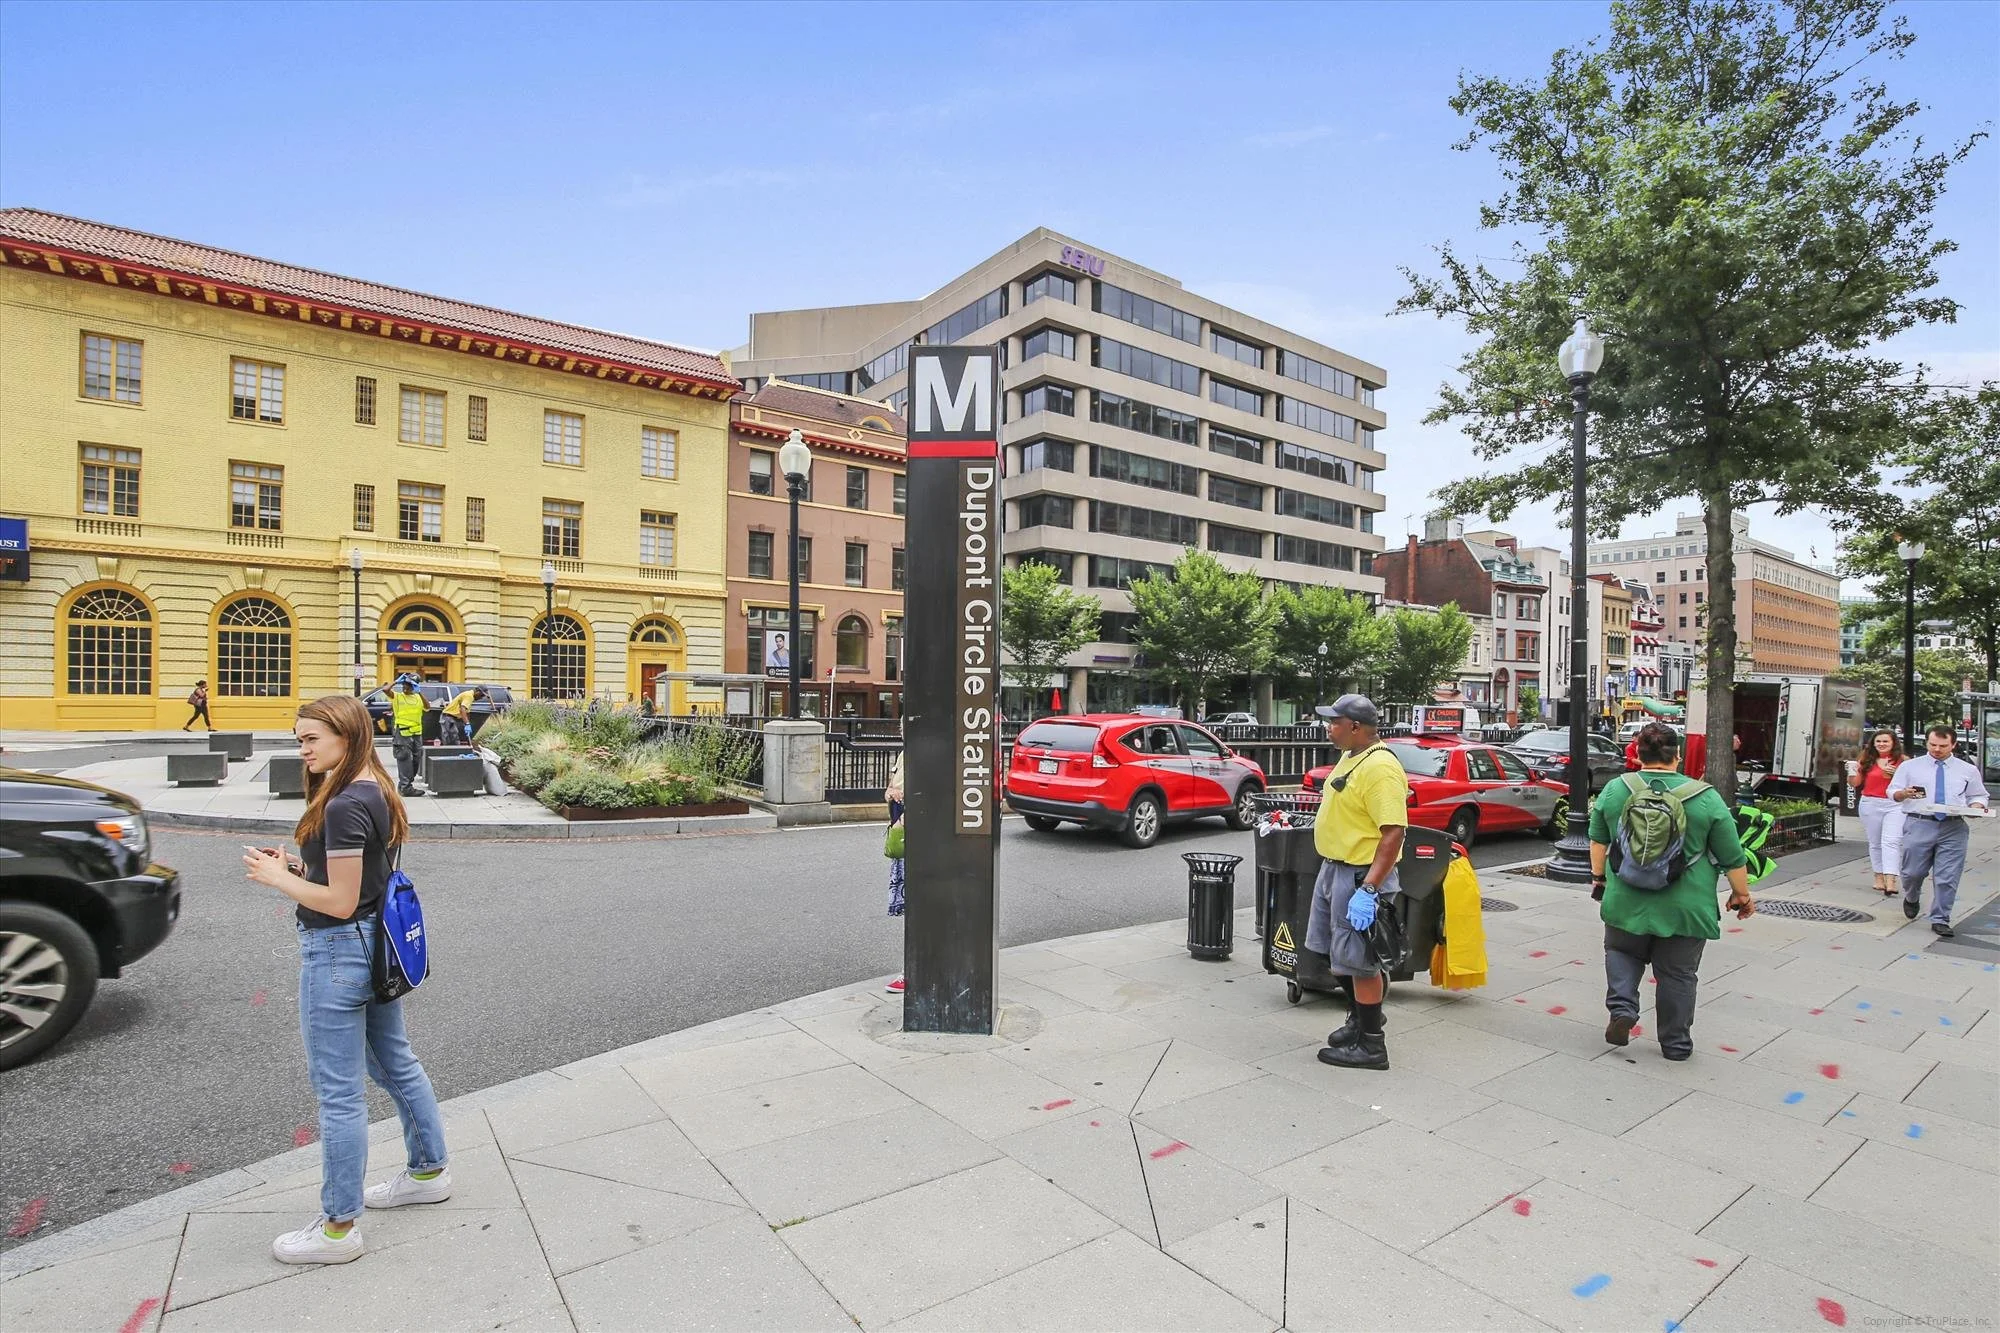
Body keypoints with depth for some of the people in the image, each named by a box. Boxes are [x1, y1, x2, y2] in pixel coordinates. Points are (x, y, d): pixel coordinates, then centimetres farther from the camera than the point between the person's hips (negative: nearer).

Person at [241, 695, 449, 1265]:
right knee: (396, 1064, 22)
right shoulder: (376, 792, 6)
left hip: (338, 952, -10)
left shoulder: (344, 806, -23)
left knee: (339, 1092, 4)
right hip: (378, 946, 10)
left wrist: (276, 877, -10)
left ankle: (337, 1228, 19)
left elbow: (340, 901, -22)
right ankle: (429, 1172, 38)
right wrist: (298, 865, 7)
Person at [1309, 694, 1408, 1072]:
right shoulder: (1351, 757, 10)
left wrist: (1368, 889, -29)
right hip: (1333, 869, 10)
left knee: (1358, 960, 0)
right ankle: (1362, 1016, 38)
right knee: (1339, 954, 20)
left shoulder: (1380, 768, -22)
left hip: (1360, 876, -10)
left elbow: (1393, 832, -27)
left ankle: (1371, 1046, 13)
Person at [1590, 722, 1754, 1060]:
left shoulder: (1615, 790, -2)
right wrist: (1742, 895, 11)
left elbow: (1598, 840, 7)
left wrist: (1598, 876, 18)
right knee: (1677, 974, 12)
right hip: (1684, 909, 0)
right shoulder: (1706, 798, -6)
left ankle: (1622, 1008, 3)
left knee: (1622, 952, 21)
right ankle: (1676, 1044, 21)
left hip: (1627, 902, 1)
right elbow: (1733, 857, -1)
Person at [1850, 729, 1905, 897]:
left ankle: (1890, 882, -17)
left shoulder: (1902, 761, 2)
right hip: (1870, 805, 3)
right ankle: (1879, 878, 19)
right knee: (1875, 843, 10)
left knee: (1891, 842, -12)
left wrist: (1896, 774, -16)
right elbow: (1855, 783, 10)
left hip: (1894, 805, -3)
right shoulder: (1866, 761, 7)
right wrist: (1852, 770, -7)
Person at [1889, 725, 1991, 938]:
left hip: (1954, 828, 1)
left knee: (1948, 878, 0)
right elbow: (1892, 791, 5)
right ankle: (1912, 898, 34)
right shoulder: (1909, 766, 6)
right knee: (1913, 872, 2)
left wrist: (1976, 806, -3)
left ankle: (1940, 920, 10)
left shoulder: (1968, 770, 12)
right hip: (1919, 824, -1)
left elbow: (1978, 796, 19)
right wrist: (1904, 793, -17)